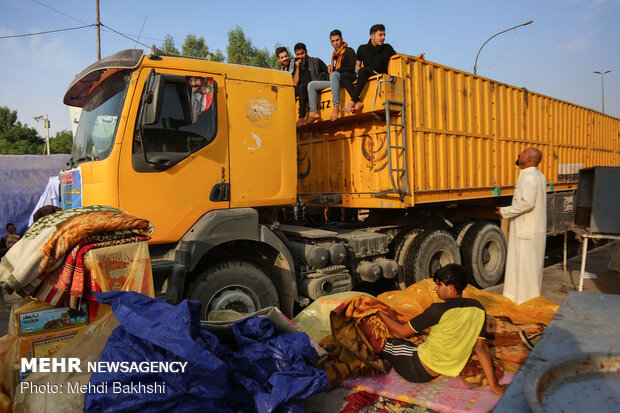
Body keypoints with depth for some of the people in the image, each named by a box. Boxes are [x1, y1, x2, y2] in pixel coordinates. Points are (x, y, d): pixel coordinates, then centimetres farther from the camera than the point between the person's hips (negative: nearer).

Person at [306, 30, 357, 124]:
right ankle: (314, 112, -17)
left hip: (346, 78, -8)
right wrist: (331, 67, 8)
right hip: (335, 81, 8)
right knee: (311, 85, 0)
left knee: (334, 75, -41)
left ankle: (336, 107, -47)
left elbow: (353, 68, -11)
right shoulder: (335, 54, 24)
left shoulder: (349, 51, 2)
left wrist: (336, 70, -9)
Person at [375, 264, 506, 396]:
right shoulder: (477, 308, -5)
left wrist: (379, 312, 0)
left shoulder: (439, 310, -23)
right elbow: (481, 347, -3)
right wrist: (494, 385, 5)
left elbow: (402, 331, -14)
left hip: (420, 370, -7)